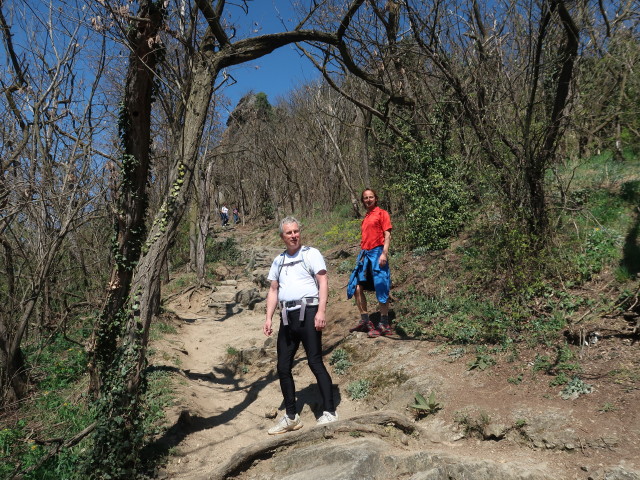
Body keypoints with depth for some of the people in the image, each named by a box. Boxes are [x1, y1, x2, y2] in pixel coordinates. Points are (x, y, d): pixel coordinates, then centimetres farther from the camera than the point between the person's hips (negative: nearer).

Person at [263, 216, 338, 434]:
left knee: (315, 362, -8)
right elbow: (273, 290, 20)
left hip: (307, 312, -6)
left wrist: (321, 311, -18)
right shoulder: (278, 261, 19)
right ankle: (291, 417, 20)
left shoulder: (311, 253, 2)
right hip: (287, 317, 6)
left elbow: (323, 282, -7)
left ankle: (329, 413, 0)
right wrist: (268, 318, 10)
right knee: (283, 367, 8)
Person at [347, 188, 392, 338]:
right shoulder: (366, 217, 19)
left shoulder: (382, 213, -1)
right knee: (356, 287, 6)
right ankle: (365, 321, 18)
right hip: (364, 254, 8)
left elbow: (387, 235, -9)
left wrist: (384, 254, -19)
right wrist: (361, 255, 17)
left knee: (381, 289, -5)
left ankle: (384, 325, 2)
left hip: (377, 253, -8)